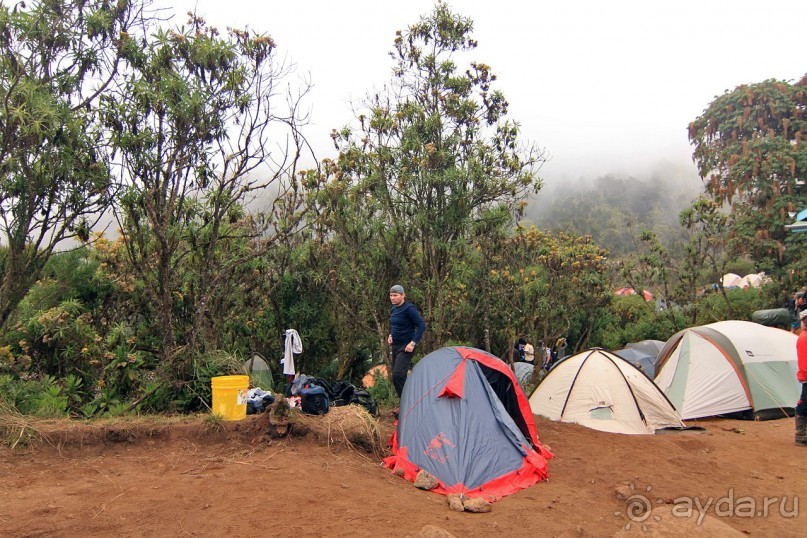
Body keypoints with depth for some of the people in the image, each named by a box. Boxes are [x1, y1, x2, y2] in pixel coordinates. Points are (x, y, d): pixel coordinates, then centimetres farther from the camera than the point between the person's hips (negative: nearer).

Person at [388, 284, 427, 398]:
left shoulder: (409, 308, -17)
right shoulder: (393, 308, 8)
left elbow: (422, 325, -19)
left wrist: (413, 343, -23)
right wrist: (390, 335, 9)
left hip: (405, 347, -9)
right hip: (395, 345, 9)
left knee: (398, 375, -19)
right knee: (396, 374, 12)